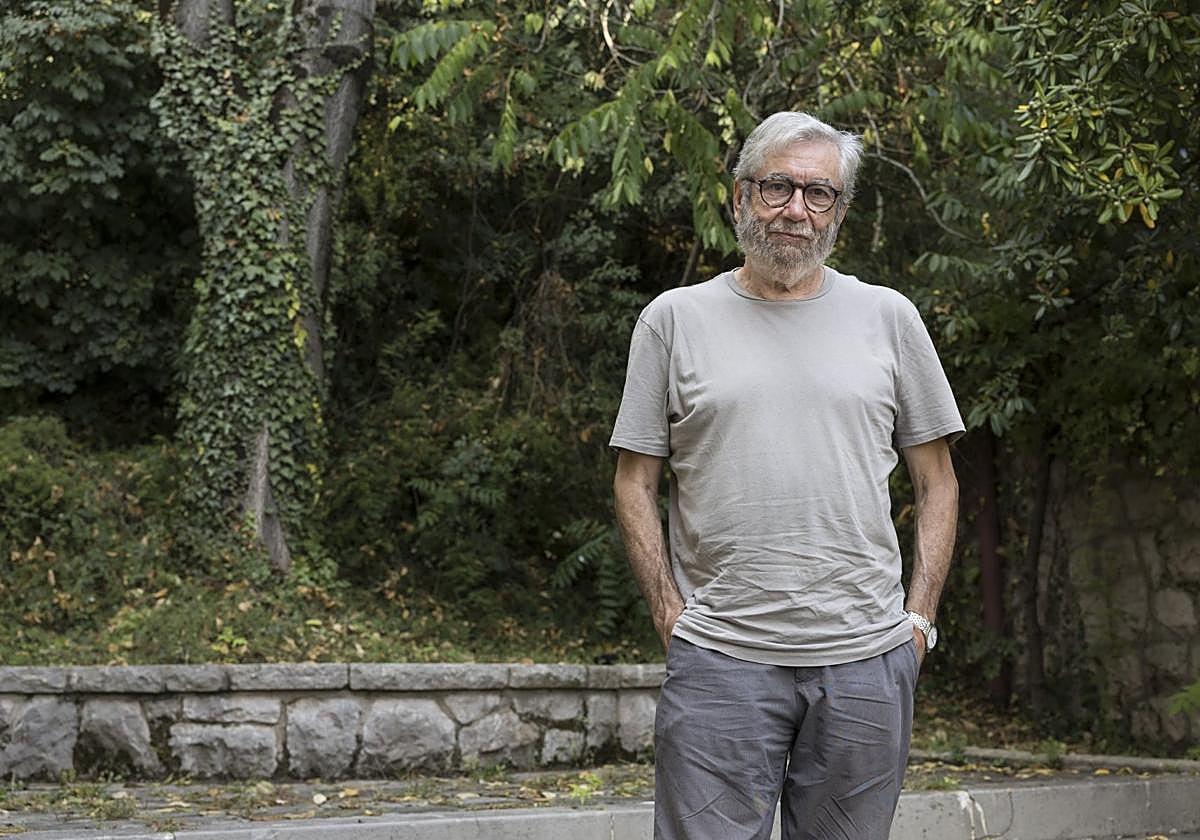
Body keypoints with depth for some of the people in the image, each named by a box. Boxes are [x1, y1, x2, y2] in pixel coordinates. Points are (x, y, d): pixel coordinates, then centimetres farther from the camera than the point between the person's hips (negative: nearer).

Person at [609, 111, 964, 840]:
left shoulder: (888, 318, 9)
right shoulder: (675, 320, 6)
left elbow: (937, 483, 12)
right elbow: (636, 483, 7)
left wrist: (918, 619, 3)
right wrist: (672, 616, -2)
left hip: (868, 659, 1)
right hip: (718, 662, -1)